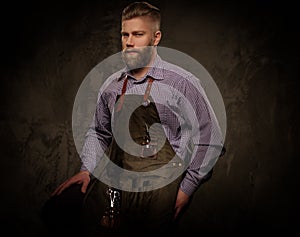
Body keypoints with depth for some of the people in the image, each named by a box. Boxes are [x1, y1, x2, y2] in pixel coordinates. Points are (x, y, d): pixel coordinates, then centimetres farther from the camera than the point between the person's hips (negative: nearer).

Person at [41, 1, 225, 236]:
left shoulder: (183, 82, -3)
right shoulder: (112, 85, 13)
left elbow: (211, 140, -1)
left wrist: (187, 188, -6)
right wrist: (87, 169, 11)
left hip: (158, 184, -4)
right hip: (110, 178, 5)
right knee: (55, 209, -9)